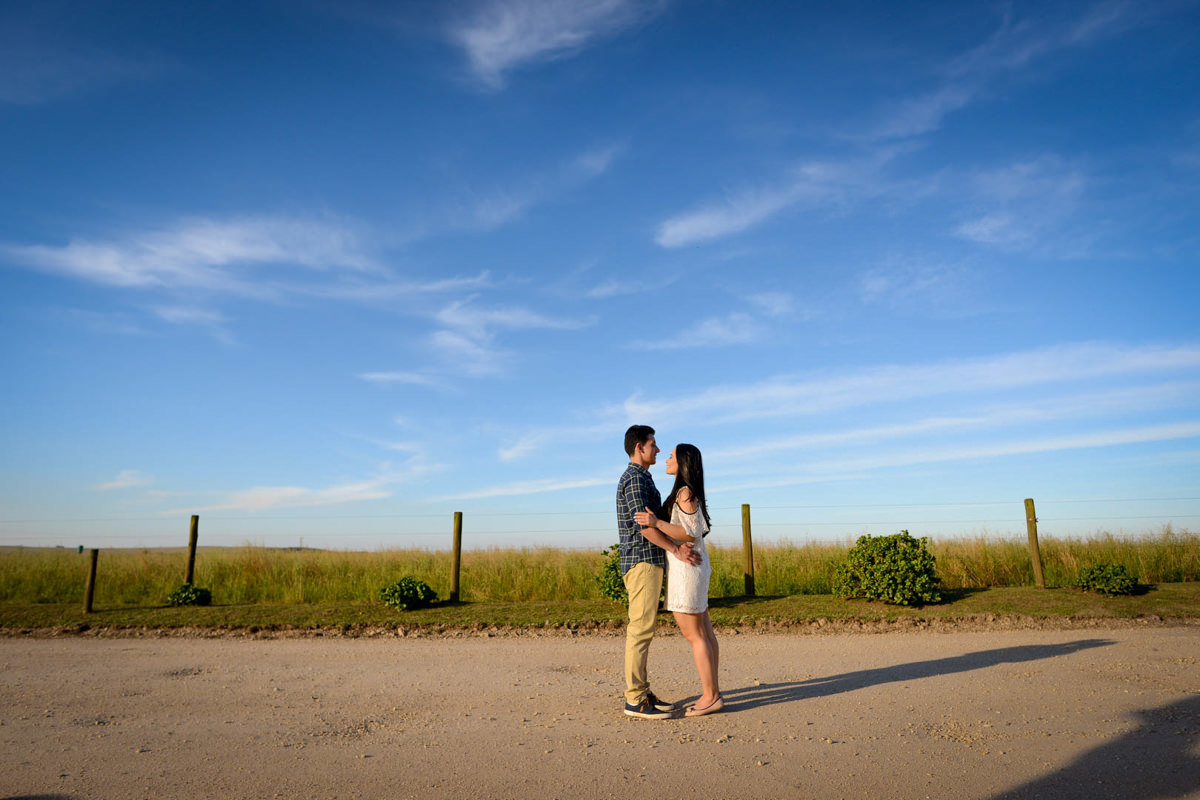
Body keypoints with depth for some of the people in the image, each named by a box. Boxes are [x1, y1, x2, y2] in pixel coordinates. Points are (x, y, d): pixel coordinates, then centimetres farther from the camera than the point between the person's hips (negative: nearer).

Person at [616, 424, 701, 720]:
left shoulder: (640, 479, 20)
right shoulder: (634, 479, -13)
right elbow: (642, 524, -20)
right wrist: (676, 549, -20)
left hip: (649, 562, 10)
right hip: (642, 562, -10)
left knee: (642, 629, 11)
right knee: (641, 629, -8)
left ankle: (642, 692, 16)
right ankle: (635, 700, -4)